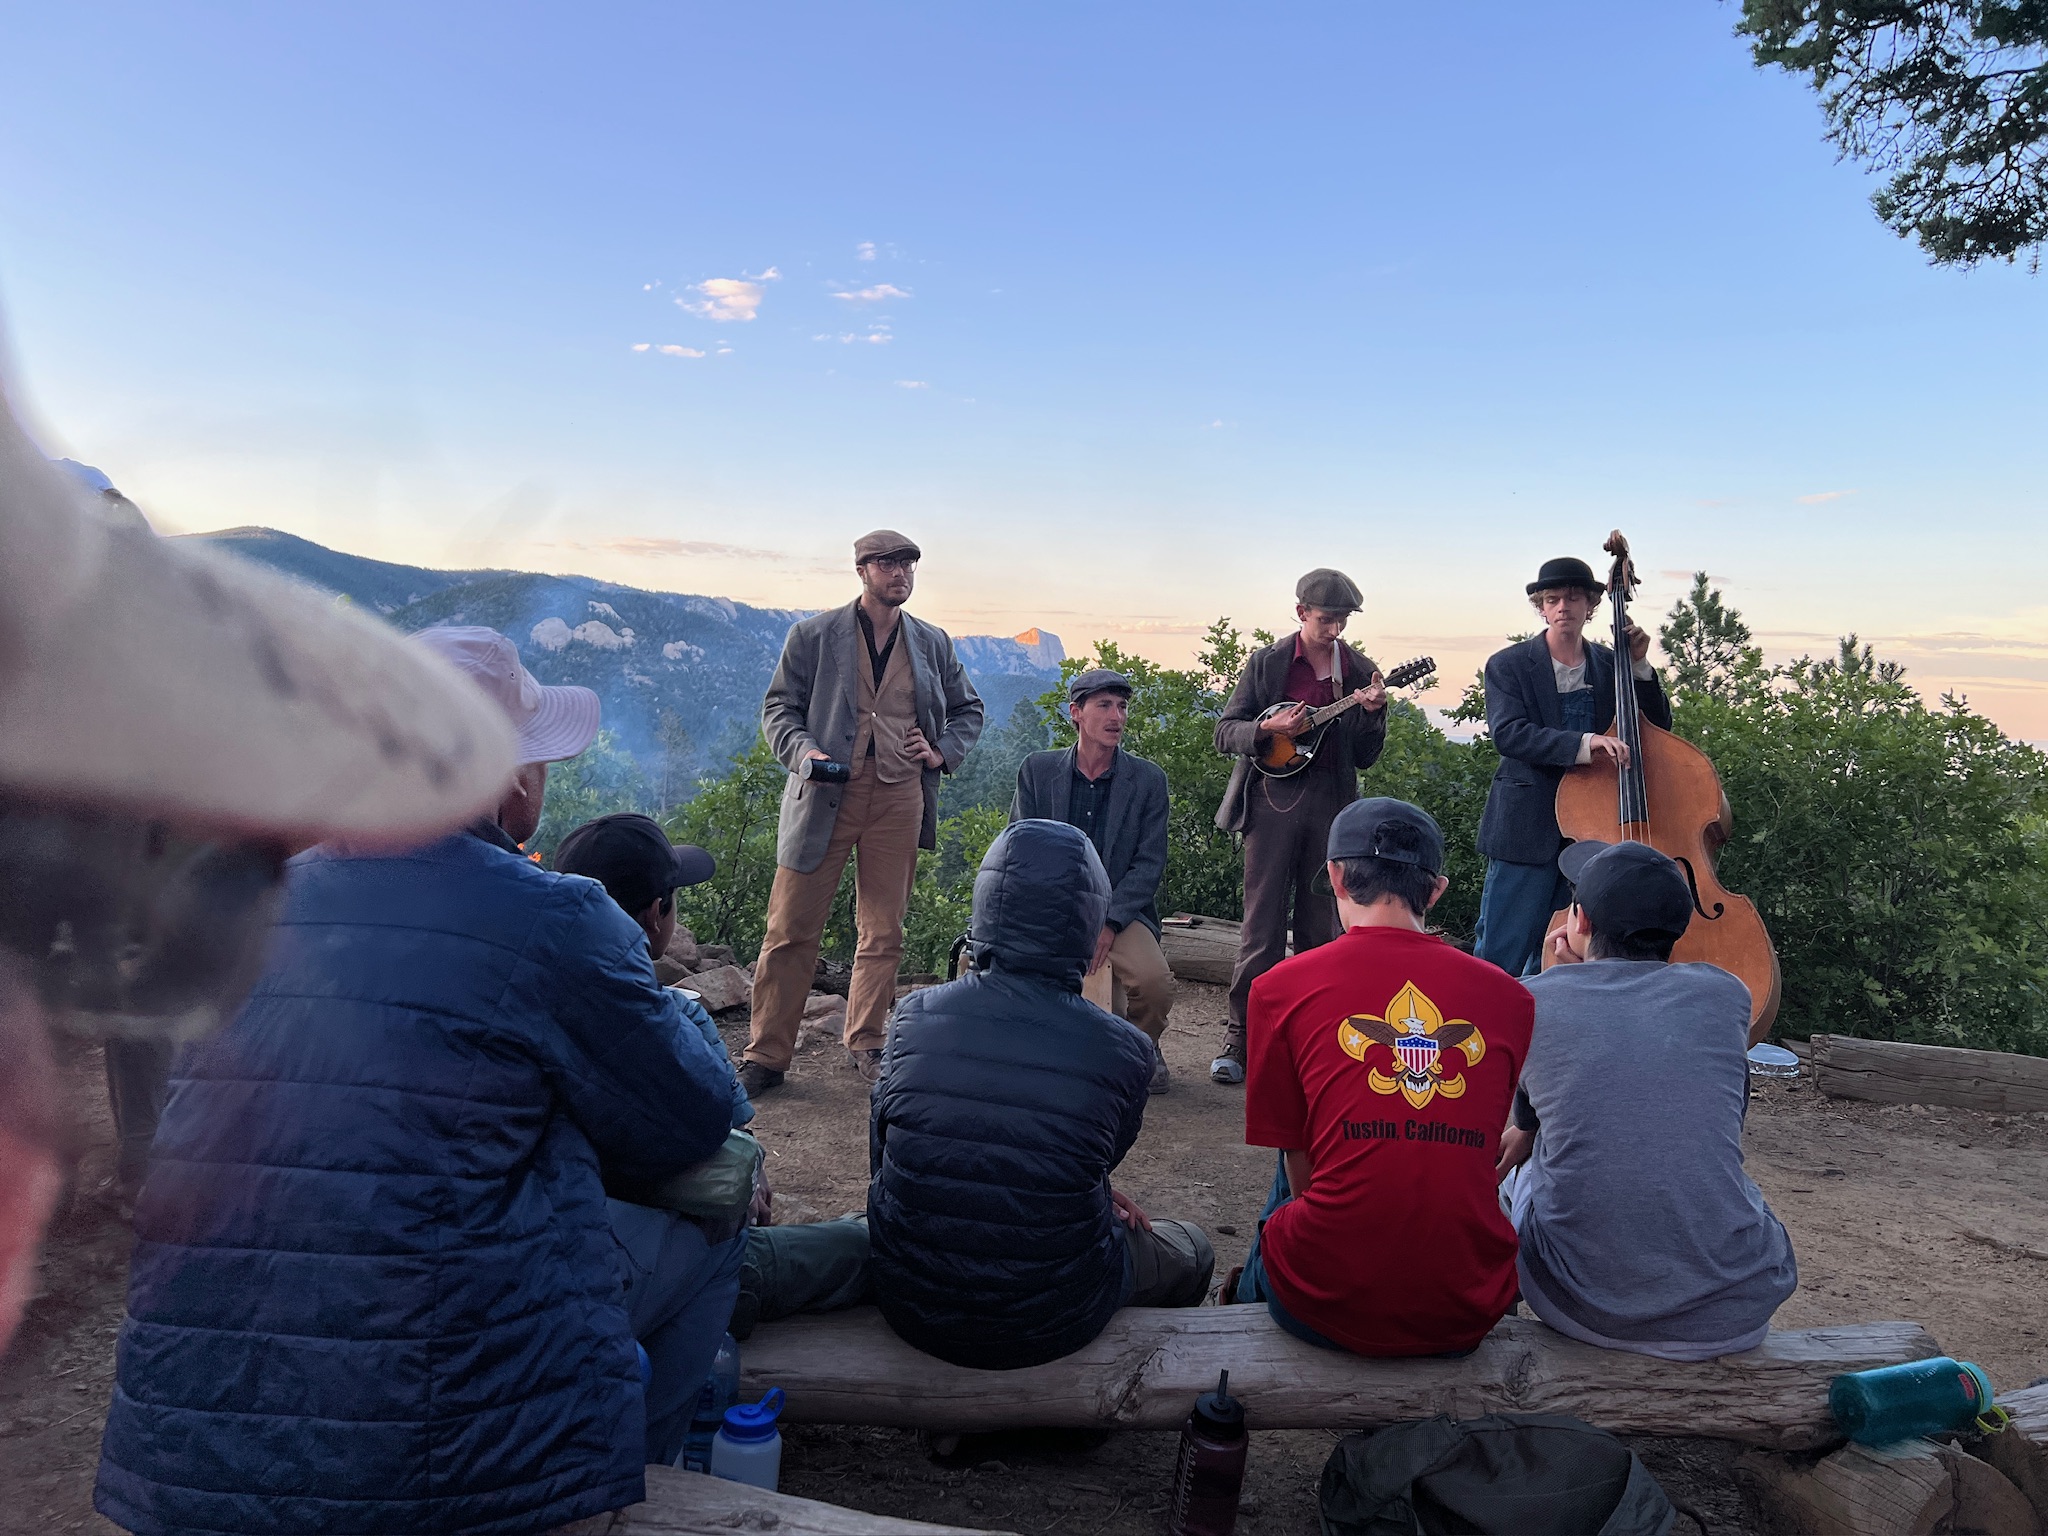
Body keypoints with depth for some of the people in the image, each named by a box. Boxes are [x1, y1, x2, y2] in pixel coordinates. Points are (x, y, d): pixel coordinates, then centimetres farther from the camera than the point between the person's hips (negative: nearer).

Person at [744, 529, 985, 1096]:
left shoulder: (933, 643, 13)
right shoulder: (813, 635, 3)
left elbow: (968, 709, 23)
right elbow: (778, 706, 4)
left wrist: (943, 752, 5)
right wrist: (803, 751, -15)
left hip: (899, 799, 3)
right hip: (825, 793, -3)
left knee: (884, 932, 9)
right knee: (792, 930, -2)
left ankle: (866, 1045, 25)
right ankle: (766, 1057, 9)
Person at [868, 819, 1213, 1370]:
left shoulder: (915, 1016, -12)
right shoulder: (1123, 1051, -18)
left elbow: (881, 1157, 2)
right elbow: (1103, 1157, 0)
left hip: (910, 1305, 3)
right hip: (1046, 1325, -3)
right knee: (1191, 1248, 27)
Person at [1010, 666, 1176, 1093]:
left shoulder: (1148, 779, 3)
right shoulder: (1036, 770, 5)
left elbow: (1149, 863, -2)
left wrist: (1109, 923, -16)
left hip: (1122, 910, -1)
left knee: (1155, 982, -30)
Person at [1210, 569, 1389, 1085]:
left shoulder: (1360, 672, 10)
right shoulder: (1266, 663, 4)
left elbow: (1365, 758, 9)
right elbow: (1224, 733, 2)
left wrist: (1371, 713, -8)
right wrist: (1270, 727, -15)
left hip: (1331, 800, 3)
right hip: (1273, 795, -2)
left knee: (1320, 926, 7)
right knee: (1263, 923, -4)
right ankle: (1240, 1036, 4)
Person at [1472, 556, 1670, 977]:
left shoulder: (1610, 665, 10)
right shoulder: (1509, 665, -2)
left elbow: (1658, 727, 9)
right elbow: (1507, 733, -18)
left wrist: (1639, 665, -4)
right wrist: (1584, 744, -30)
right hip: (1528, 828, -4)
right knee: (1499, 955, -4)